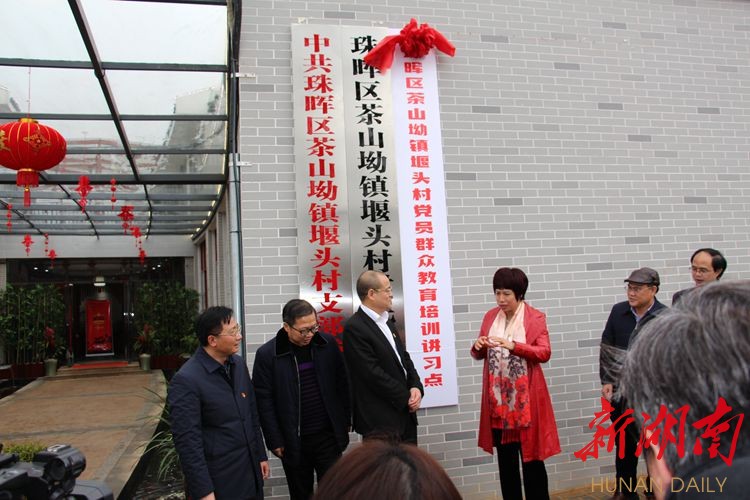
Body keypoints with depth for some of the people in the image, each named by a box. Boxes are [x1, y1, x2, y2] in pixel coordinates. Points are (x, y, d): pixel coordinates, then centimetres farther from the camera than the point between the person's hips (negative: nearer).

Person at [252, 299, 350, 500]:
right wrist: (275, 441, -7)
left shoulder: (328, 344, -2)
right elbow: (264, 402, -7)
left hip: (328, 435, 1)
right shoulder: (267, 354, -10)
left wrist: (345, 421, 8)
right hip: (293, 442, -1)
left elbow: (342, 384, 7)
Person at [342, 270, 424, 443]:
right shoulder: (354, 327, -15)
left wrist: (416, 387, -3)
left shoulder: (385, 322, 14)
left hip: (405, 414, 9)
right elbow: (373, 373, -19)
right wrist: (406, 398, -12)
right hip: (380, 421, -8)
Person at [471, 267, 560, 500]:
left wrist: (514, 346, -26)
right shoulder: (490, 316, 7)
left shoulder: (536, 318, -5)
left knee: (531, 455, 4)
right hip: (497, 397, 4)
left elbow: (544, 353, -12)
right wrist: (478, 346, -14)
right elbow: (479, 355, 10)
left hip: (525, 397, -3)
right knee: (505, 457, 11)